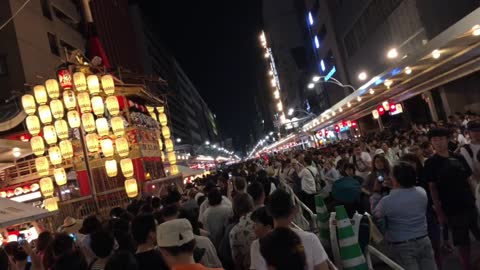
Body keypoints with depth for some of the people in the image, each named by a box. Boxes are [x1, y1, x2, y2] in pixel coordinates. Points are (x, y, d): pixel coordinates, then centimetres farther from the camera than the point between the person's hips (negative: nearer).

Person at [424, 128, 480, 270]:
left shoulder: (458, 157, 3)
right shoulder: (431, 163, -6)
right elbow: (432, 188, -6)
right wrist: (439, 212, -9)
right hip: (452, 210, -3)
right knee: (463, 244, 5)